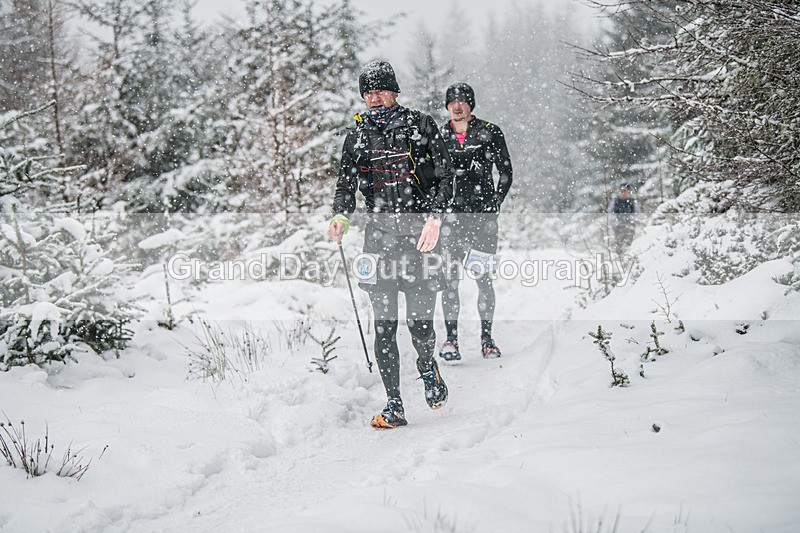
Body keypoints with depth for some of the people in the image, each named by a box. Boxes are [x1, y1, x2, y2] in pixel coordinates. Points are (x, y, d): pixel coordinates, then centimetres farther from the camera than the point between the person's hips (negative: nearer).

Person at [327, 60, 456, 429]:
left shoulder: (420, 126, 4)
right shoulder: (357, 136, 13)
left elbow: (445, 175, 2)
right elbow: (346, 184, 13)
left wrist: (435, 217, -11)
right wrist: (341, 217, -7)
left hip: (419, 227, -2)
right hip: (379, 229, 2)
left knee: (420, 322, -4)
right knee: (384, 323, -4)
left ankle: (427, 364, 31)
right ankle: (393, 405, 3)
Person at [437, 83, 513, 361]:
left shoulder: (490, 132, 5)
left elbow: (506, 171, 6)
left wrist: (495, 201, -4)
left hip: (483, 212, -1)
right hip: (451, 213, 1)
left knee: (484, 276, -1)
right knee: (449, 276, -4)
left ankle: (486, 337, 8)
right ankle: (451, 338, 2)